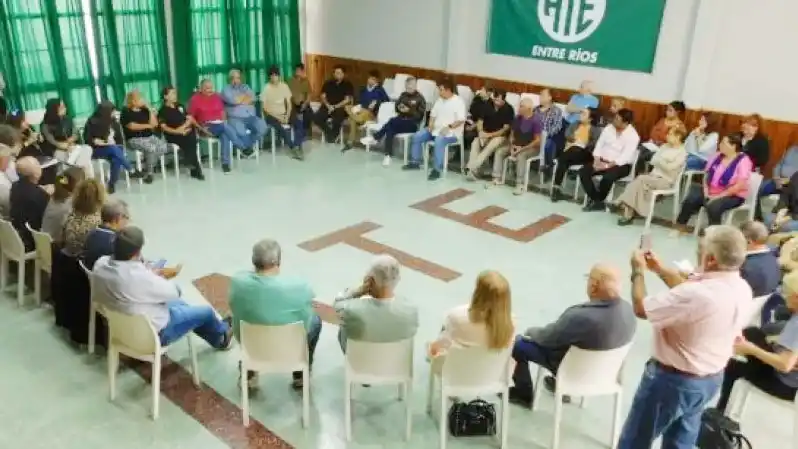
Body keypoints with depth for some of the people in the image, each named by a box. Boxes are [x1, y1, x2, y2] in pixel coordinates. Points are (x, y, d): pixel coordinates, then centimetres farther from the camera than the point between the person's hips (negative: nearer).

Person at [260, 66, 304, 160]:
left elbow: (289, 104, 4)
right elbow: (265, 108, -9)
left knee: (300, 123, -21)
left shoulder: (284, 86, 4)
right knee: (281, 127, -34)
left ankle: (297, 147, -22)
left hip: (284, 114, 4)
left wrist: (287, 116, -12)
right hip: (272, 115, -4)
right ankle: (293, 148, -24)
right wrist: (278, 117, -18)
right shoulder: (266, 88, -7)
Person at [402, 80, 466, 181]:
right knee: (417, 136, -4)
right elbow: (433, 114, 17)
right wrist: (431, 124, -2)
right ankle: (415, 162, 7)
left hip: (452, 132, -8)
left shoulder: (458, 102, -11)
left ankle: (436, 169, -34)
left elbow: (461, 120, -19)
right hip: (436, 129, 8)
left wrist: (449, 127, -30)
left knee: (439, 141, -38)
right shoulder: (439, 100, 13)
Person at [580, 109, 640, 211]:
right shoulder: (609, 128, 4)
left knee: (607, 177, -36)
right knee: (583, 171, -19)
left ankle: (598, 201, -10)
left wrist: (607, 166, -27)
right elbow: (599, 145, 4)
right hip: (602, 160, 6)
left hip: (621, 165, -6)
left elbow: (625, 157, -21)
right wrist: (597, 160, -13)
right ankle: (594, 198, -9)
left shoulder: (633, 136, -14)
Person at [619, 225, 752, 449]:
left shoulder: (698, 294, -36)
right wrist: (661, 270, 10)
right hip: (712, 379, 8)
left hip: (673, 380, -8)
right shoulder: (742, 289, -7)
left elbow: (641, 308, -23)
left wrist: (638, 270, -7)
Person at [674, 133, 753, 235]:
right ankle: (680, 227, -1)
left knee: (713, 206, -35)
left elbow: (740, 185, -19)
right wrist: (706, 189, -4)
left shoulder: (743, 160, -13)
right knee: (689, 201, -15)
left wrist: (719, 196, -21)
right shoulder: (718, 156, 6)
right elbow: (707, 174, 13)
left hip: (733, 196, -6)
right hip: (711, 192, 6)